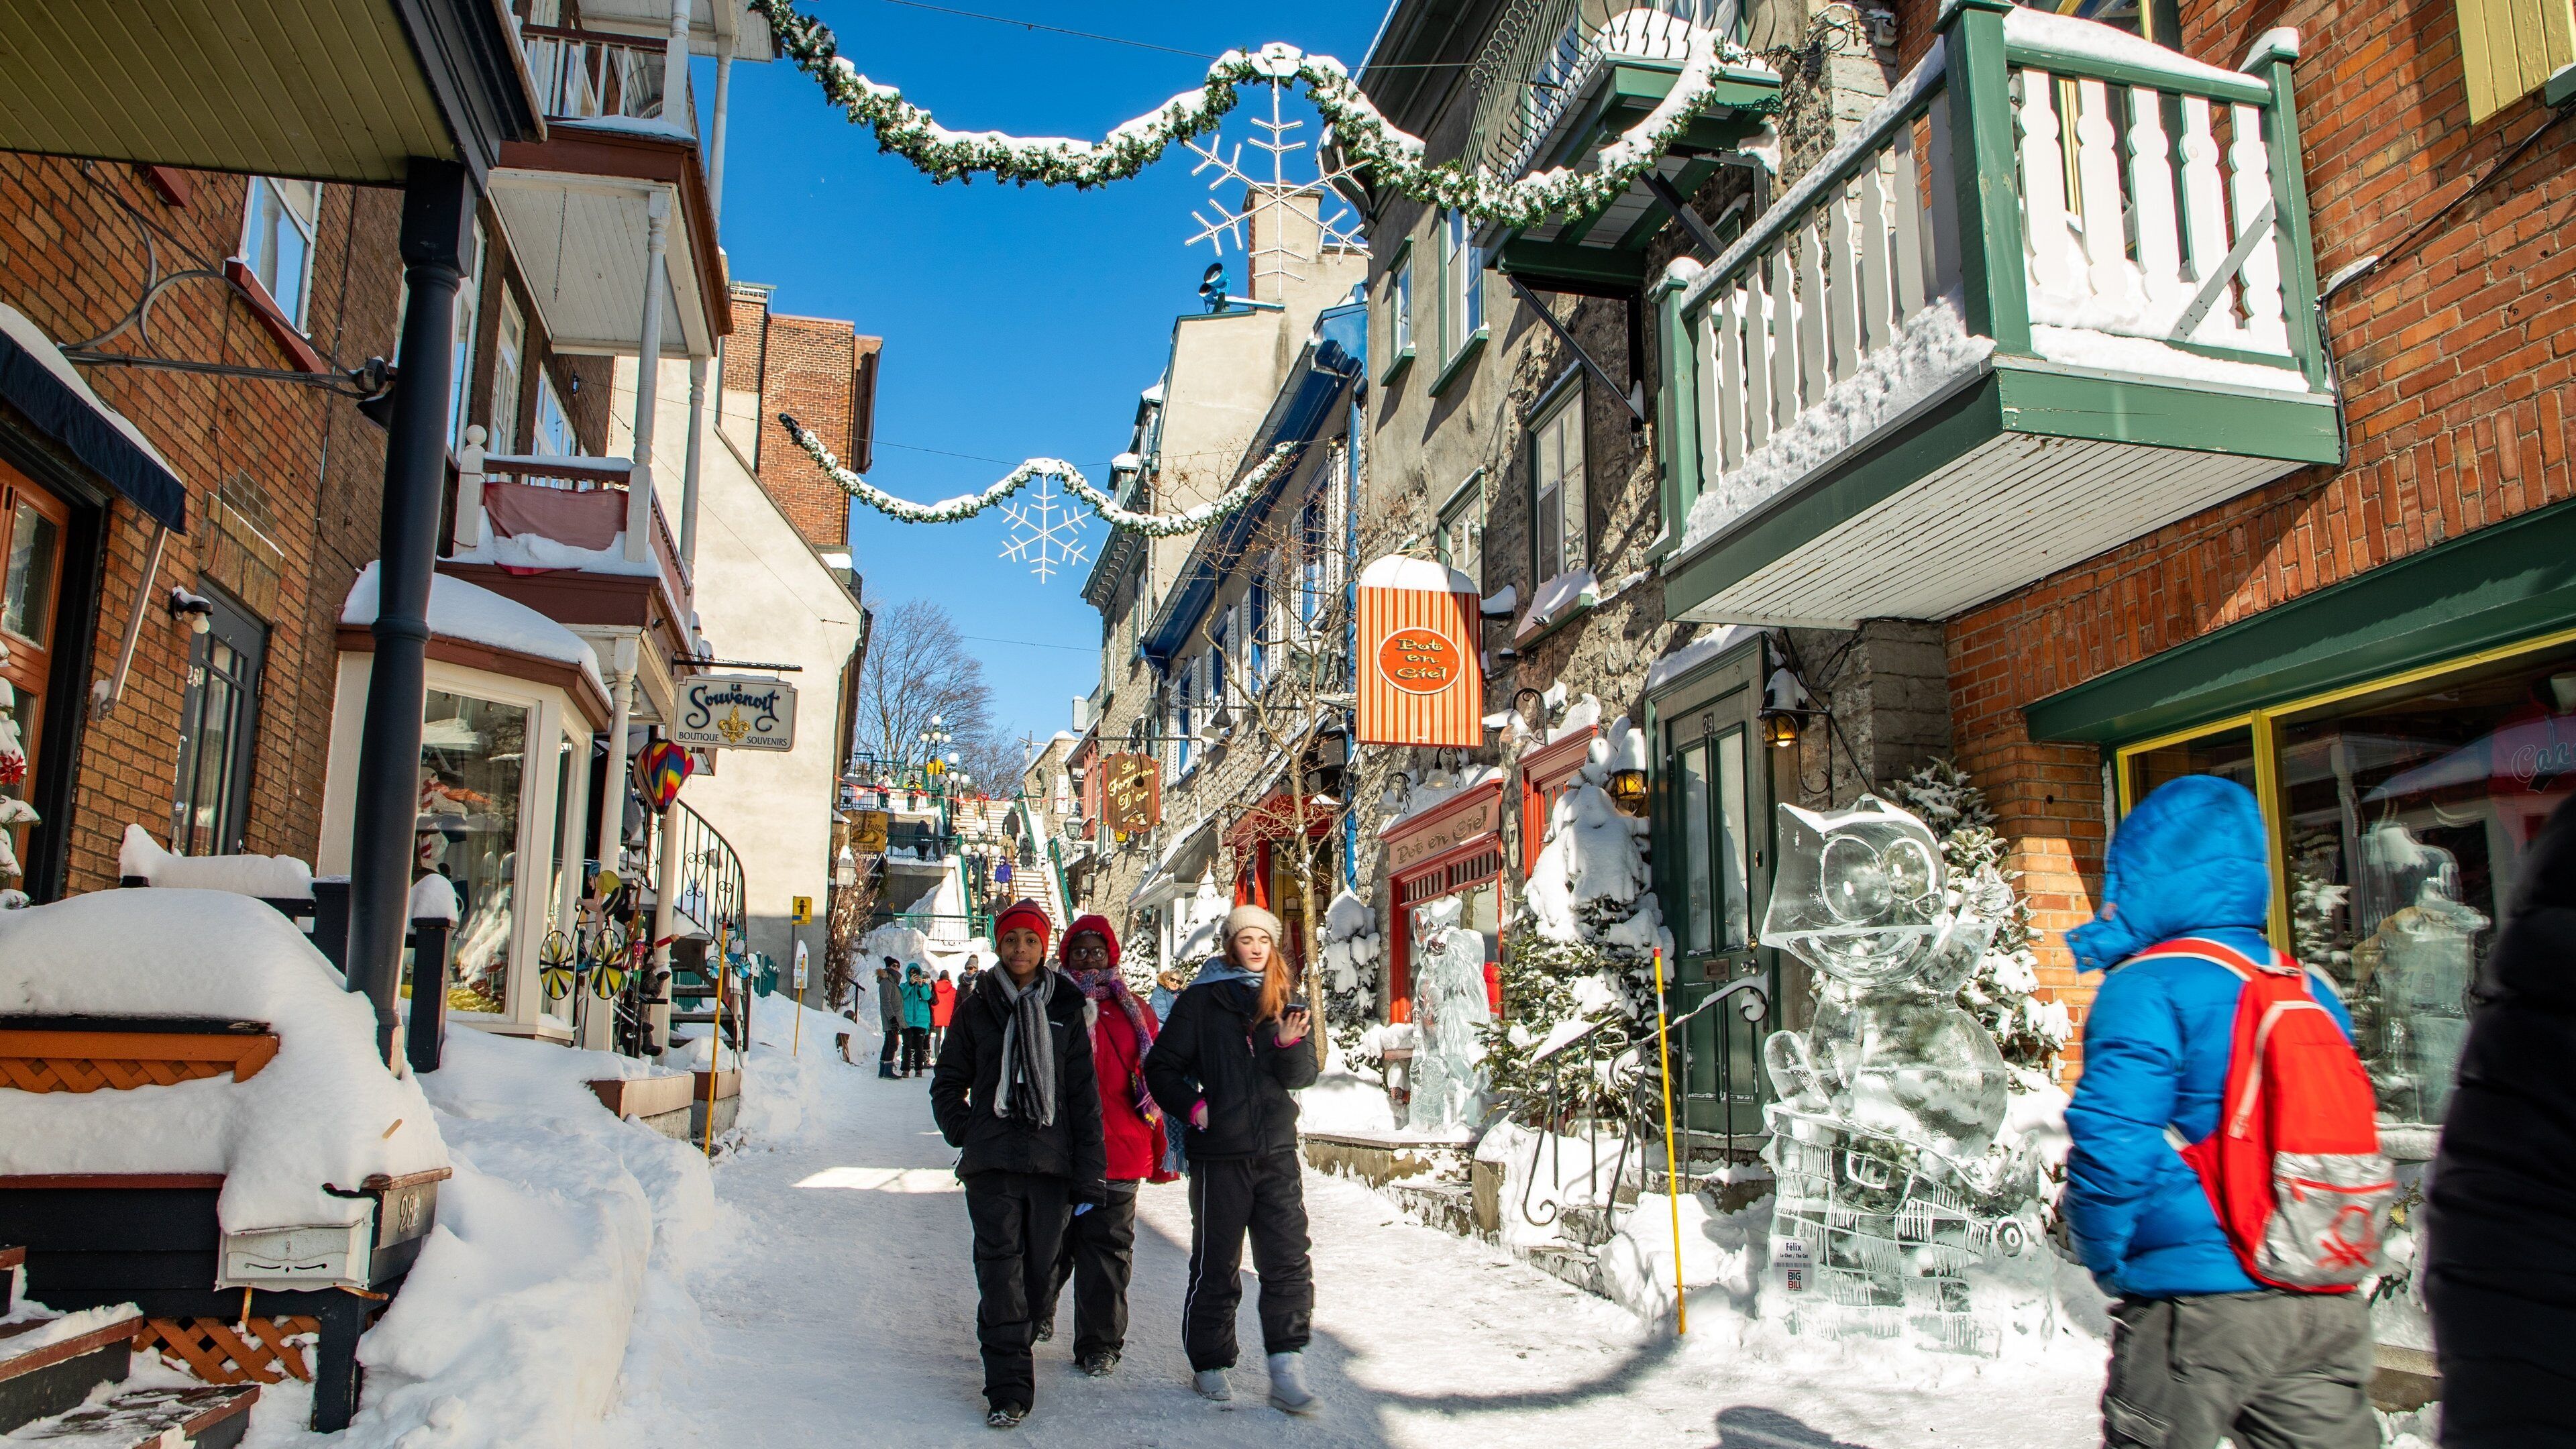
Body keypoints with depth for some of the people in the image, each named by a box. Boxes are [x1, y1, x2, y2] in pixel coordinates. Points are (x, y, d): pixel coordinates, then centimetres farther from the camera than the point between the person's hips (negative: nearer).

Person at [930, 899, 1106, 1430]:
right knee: (1000, 1266, -9)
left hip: (1052, 1161, 1)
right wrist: (965, 1134, -1)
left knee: (1037, 1266, 6)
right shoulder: (978, 1007, 8)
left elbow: (1084, 1097, 5)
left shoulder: (1065, 1009, 7)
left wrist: (1090, 1175, -1)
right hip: (992, 1163, -1)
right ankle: (1009, 1386, -7)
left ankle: (1011, 1346, 28)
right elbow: (948, 1083, 16)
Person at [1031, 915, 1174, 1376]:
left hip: (1119, 1150, 1)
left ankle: (1100, 1345, 15)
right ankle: (1037, 1315, 36)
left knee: (1108, 1247, 4)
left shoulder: (1134, 1011, 10)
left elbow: (1157, 1082, 11)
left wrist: (1160, 1152, 9)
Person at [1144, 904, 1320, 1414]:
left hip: (1277, 1149, 3)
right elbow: (1161, 1066, 2)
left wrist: (1290, 1043, -16)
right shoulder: (1201, 1000, 0)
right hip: (1220, 1152, -2)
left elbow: (1304, 1076, 3)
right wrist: (1192, 1107, -11)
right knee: (1217, 1266, 7)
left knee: (1289, 1262, -3)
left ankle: (1286, 1372, 1)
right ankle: (1209, 1365, 21)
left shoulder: (1286, 1001, 9)